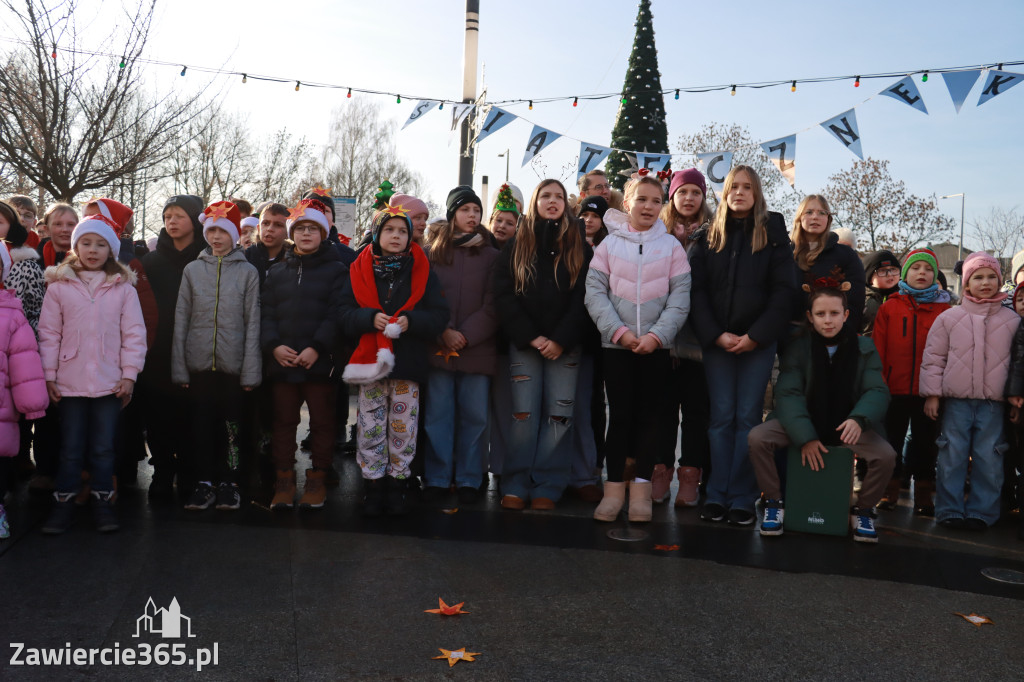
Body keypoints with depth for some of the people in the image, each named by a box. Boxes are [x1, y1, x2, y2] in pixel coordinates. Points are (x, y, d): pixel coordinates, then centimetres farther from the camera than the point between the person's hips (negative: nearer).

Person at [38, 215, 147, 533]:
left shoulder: (123, 287, 0)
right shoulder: (59, 285, 1)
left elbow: (134, 333, 1)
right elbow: (49, 333, 3)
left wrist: (130, 373, -3)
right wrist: (48, 375, 0)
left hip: (110, 381, 0)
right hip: (70, 381, 0)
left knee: (104, 447, 8)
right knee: (71, 447, 9)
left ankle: (103, 501, 20)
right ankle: (64, 503, 19)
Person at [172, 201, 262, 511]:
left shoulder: (248, 272, 3)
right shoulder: (193, 270, 7)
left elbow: (252, 323, 0)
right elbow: (181, 321, 6)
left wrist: (251, 370, -5)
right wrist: (179, 367, 0)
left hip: (233, 365, -1)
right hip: (199, 363, 1)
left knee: (232, 424, 4)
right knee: (202, 424, 6)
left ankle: (228, 482, 16)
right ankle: (204, 483, 16)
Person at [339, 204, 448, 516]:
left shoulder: (421, 271, 5)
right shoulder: (360, 271, 6)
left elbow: (439, 316, -1)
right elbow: (345, 313, -1)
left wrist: (410, 321, -18)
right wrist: (371, 318, -19)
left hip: (407, 362, 0)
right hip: (370, 360, 0)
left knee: (403, 428, 5)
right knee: (371, 427, 5)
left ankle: (397, 485, 17)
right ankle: (373, 487, 15)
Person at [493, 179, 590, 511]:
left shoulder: (578, 246, 8)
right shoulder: (516, 245, 9)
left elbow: (583, 297, 0)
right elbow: (503, 294, 2)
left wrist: (561, 340, -11)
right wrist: (530, 336, -9)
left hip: (564, 345, 0)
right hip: (524, 343, 0)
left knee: (558, 416, -2)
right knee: (524, 415, -3)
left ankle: (546, 487, 5)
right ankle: (515, 485, 6)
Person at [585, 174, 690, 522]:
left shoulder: (671, 246, 5)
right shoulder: (609, 244, 5)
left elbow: (680, 297, 0)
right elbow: (595, 291, -1)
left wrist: (656, 334, -12)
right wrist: (619, 330, -11)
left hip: (657, 345, 0)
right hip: (616, 344, 0)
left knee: (650, 414, 2)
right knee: (619, 414, 2)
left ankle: (641, 488, 10)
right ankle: (614, 488, 8)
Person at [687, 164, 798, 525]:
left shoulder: (773, 235, 4)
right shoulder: (708, 237, 8)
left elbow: (783, 290, -2)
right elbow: (697, 290, 1)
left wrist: (756, 336, -11)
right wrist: (715, 334, -10)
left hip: (758, 342, -1)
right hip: (717, 342, 1)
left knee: (747, 417, 0)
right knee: (721, 416, 2)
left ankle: (741, 498, 5)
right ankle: (716, 496, 6)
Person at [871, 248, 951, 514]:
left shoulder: (943, 309, 6)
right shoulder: (889, 307, 5)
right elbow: (877, 348, 2)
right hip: (895, 389, 0)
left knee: (925, 442, 8)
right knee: (892, 439, 9)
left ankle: (923, 496, 18)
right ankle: (889, 491, 20)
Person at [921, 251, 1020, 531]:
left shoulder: (1012, 320, 6)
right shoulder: (949, 318, 3)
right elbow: (933, 358, 3)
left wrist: (1016, 392, 4)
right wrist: (932, 394, -2)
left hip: (993, 403, 1)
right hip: (956, 401, -1)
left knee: (989, 458, 2)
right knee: (952, 456, 1)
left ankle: (981, 512, 13)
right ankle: (950, 511, 10)